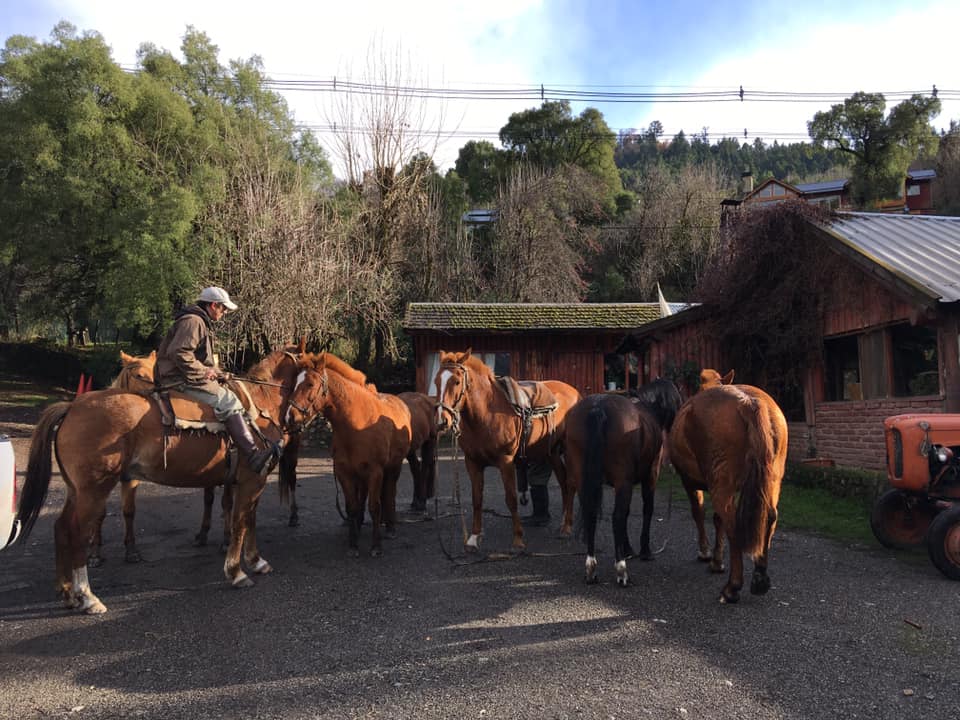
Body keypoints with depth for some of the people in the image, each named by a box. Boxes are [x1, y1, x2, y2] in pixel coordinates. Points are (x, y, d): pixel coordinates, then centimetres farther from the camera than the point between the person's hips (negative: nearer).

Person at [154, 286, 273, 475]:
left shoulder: (201, 322, 23)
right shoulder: (193, 321, -12)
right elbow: (178, 353, -24)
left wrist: (216, 373, 13)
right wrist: (203, 372, -17)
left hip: (186, 377, 11)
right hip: (181, 381, -11)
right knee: (228, 401, -21)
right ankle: (252, 454, -29)